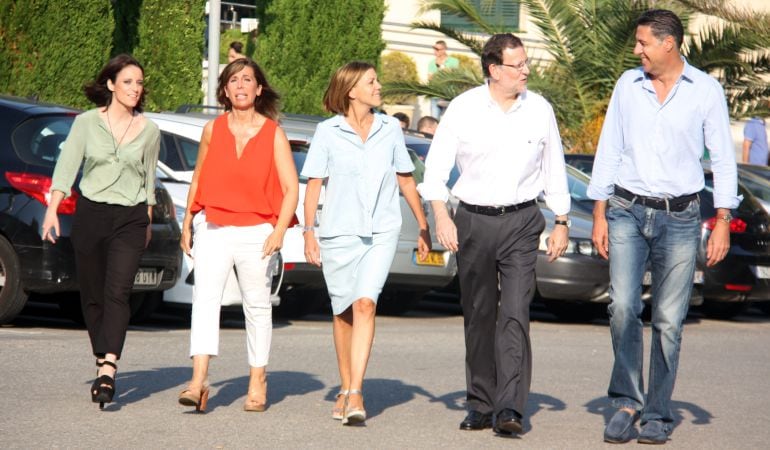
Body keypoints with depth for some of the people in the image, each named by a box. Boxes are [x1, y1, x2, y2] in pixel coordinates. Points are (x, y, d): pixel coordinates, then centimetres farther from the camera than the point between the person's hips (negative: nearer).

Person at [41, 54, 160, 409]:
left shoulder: (149, 131, 5)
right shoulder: (86, 123, 1)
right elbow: (67, 167, -2)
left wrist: (147, 221, 20)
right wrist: (52, 210, -13)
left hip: (130, 219, -1)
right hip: (90, 213, 1)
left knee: (117, 292, -15)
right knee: (92, 296, 5)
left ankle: (108, 370, -25)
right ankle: (103, 363, 20)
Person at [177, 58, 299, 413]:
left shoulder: (273, 134, 0)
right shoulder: (212, 130, 6)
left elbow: (291, 188, -1)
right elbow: (198, 179, 17)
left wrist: (279, 230, -13)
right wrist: (187, 223, 14)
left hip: (256, 232, -1)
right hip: (213, 228, 1)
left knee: (257, 305, 7)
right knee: (205, 298, -14)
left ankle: (257, 383, 19)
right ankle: (199, 382, -22)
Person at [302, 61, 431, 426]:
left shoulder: (390, 129, 6)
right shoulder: (327, 132, -1)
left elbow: (406, 180, 14)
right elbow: (313, 184, 1)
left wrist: (423, 227, 16)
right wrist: (309, 233, -6)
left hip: (381, 232, 0)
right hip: (339, 232, 0)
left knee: (365, 305, -16)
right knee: (343, 312, 10)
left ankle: (356, 395, -22)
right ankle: (345, 389, 26)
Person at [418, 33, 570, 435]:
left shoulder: (539, 109, 4)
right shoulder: (463, 108, -2)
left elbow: (554, 170, 13)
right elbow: (436, 165, -1)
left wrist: (561, 223, 11)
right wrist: (441, 217, -12)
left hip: (521, 223, 0)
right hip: (473, 221, 0)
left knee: (515, 315, -13)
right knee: (478, 318, 7)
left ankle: (510, 408, -17)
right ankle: (481, 406, 17)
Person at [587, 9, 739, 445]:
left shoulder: (706, 90, 0)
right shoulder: (628, 85, 7)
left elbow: (723, 158, 2)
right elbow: (609, 150, 11)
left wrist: (723, 221, -5)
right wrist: (599, 213, 6)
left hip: (680, 217, -2)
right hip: (628, 212, 2)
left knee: (669, 320, -1)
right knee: (623, 306, -14)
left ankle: (658, 415, 8)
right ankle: (627, 401, -3)